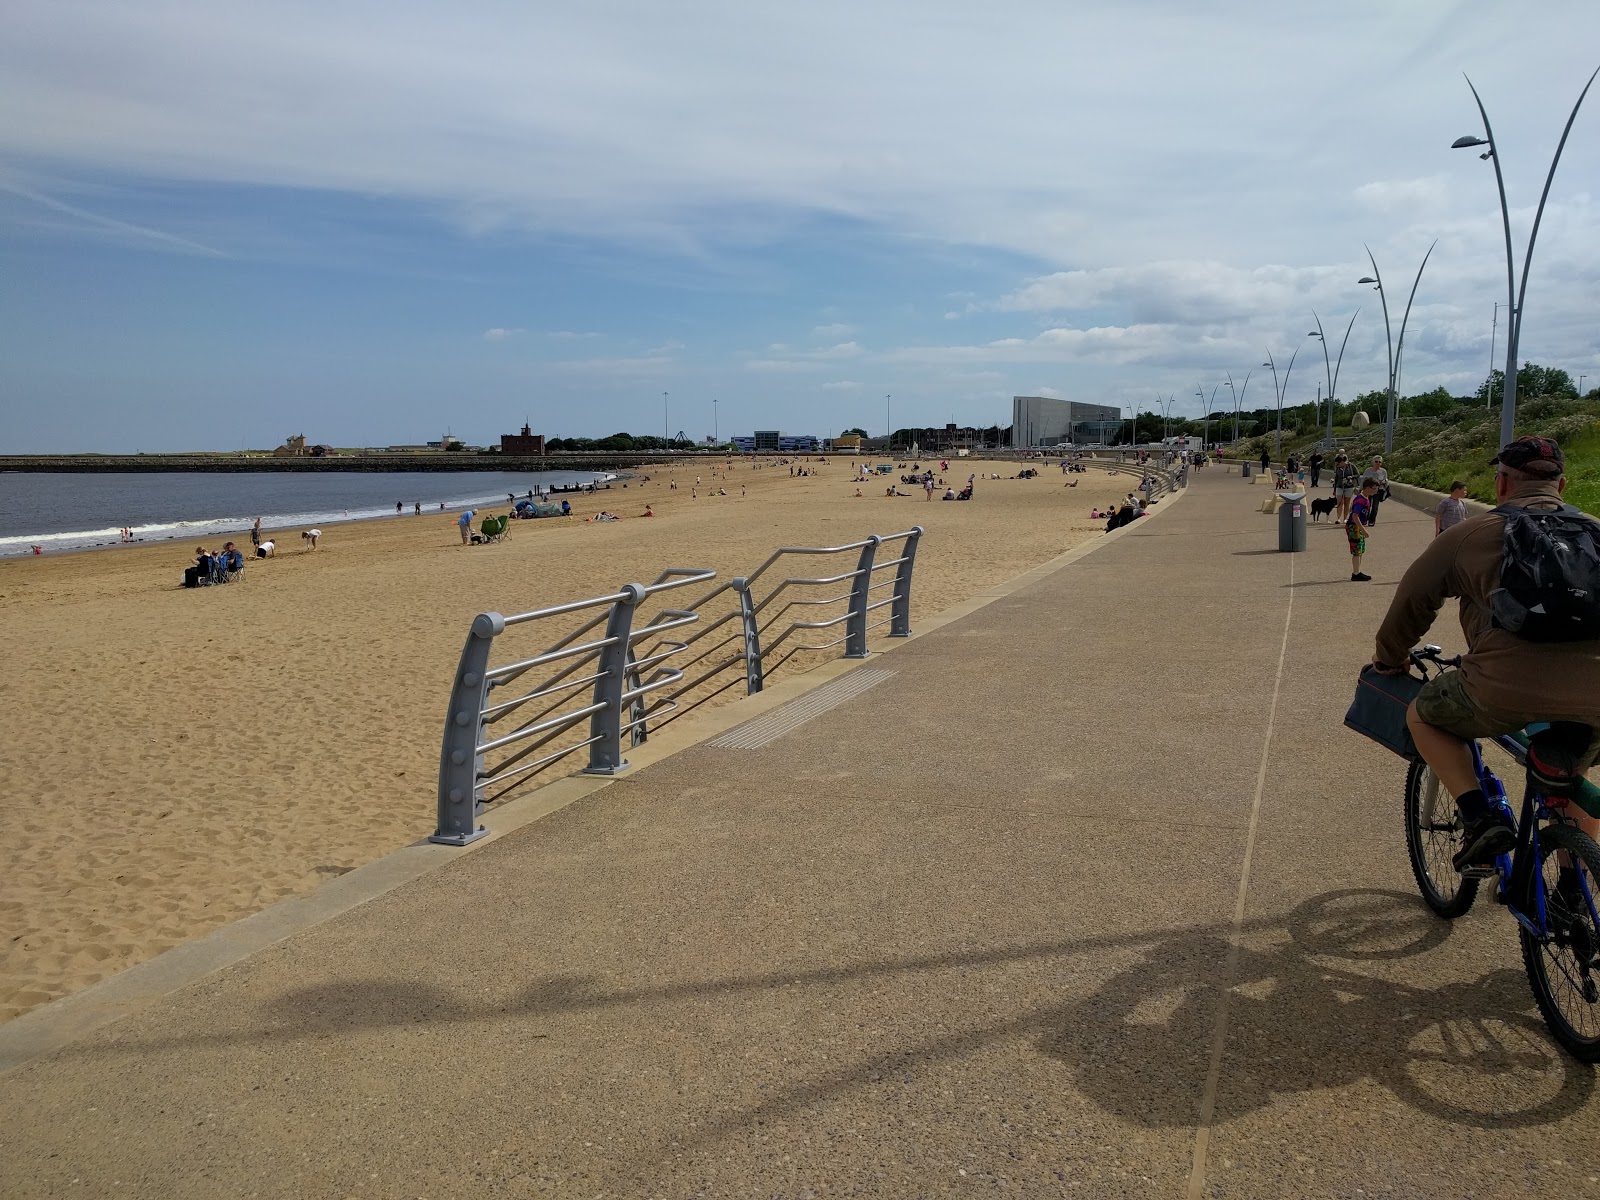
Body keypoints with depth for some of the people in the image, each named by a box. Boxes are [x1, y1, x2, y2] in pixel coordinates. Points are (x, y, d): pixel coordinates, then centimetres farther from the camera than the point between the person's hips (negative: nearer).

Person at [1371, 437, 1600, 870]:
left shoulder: (1469, 534, 10)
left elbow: (1412, 601, 17)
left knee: (1423, 716, 24)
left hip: (1508, 687, -4)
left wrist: (1388, 658, 34)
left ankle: (1480, 817, 5)